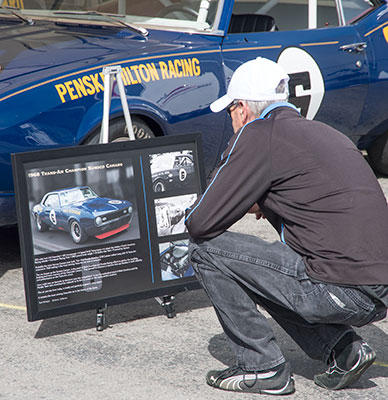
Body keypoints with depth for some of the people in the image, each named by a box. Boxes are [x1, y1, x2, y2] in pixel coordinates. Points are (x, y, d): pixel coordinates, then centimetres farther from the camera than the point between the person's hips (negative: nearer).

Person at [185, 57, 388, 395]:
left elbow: (201, 224, -5)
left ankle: (263, 368, 6)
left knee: (207, 249, 0)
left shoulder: (258, 136, -5)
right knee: (267, 270, 31)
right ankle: (343, 348, 16)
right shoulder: (323, 132, 19)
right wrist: (264, 204, 25)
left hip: (342, 292, -9)